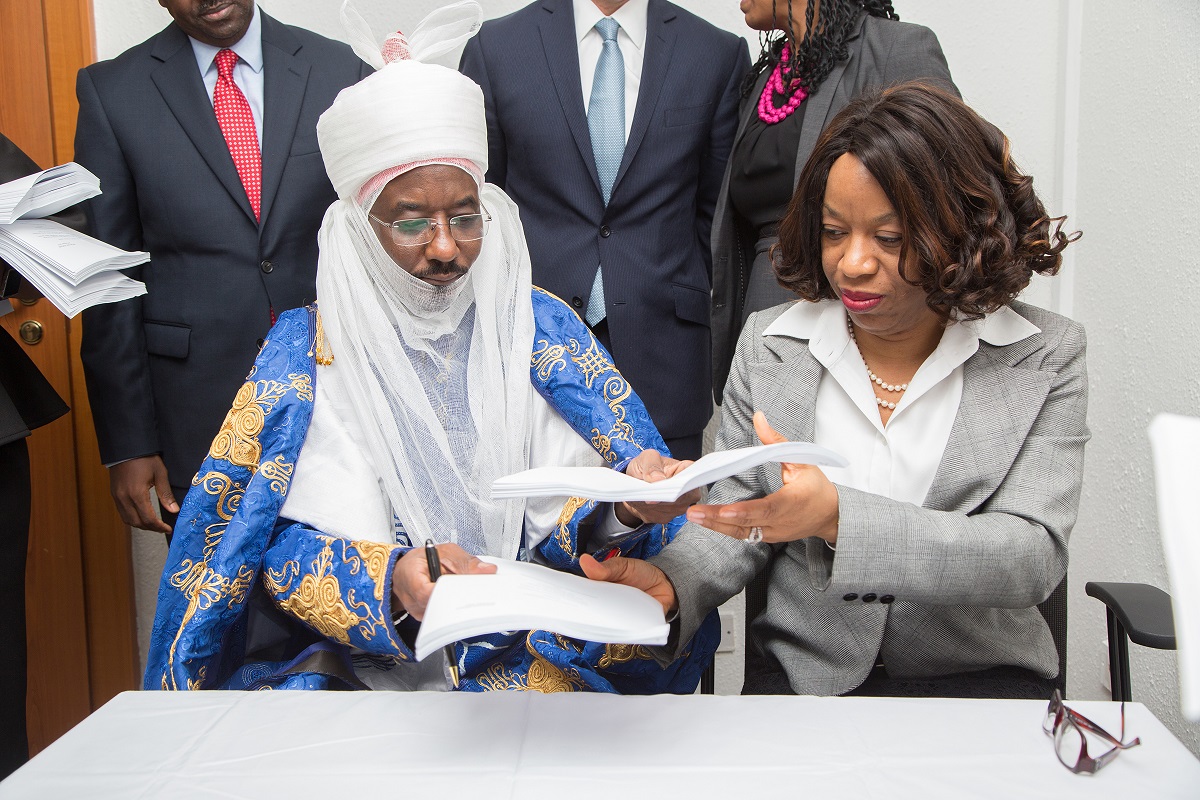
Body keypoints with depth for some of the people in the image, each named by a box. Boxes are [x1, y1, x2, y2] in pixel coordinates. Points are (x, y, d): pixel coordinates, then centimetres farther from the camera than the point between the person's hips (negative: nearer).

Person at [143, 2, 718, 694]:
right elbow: (276, 537, -6)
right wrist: (392, 579, -25)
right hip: (354, 656, 0)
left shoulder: (541, 326, 3)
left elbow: (562, 507, -2)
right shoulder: (308, 350, 0)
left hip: (523, 653, 1)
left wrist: (627, 506, -25)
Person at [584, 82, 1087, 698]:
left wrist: (839, 516, -28)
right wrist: (671, 581, -17)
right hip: (802, 672, 0)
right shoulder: (768, 343, 3)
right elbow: (737, 511, 7)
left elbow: (1035, 554, -14)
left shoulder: (1046, 358, -3)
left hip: (978, 677, 1)